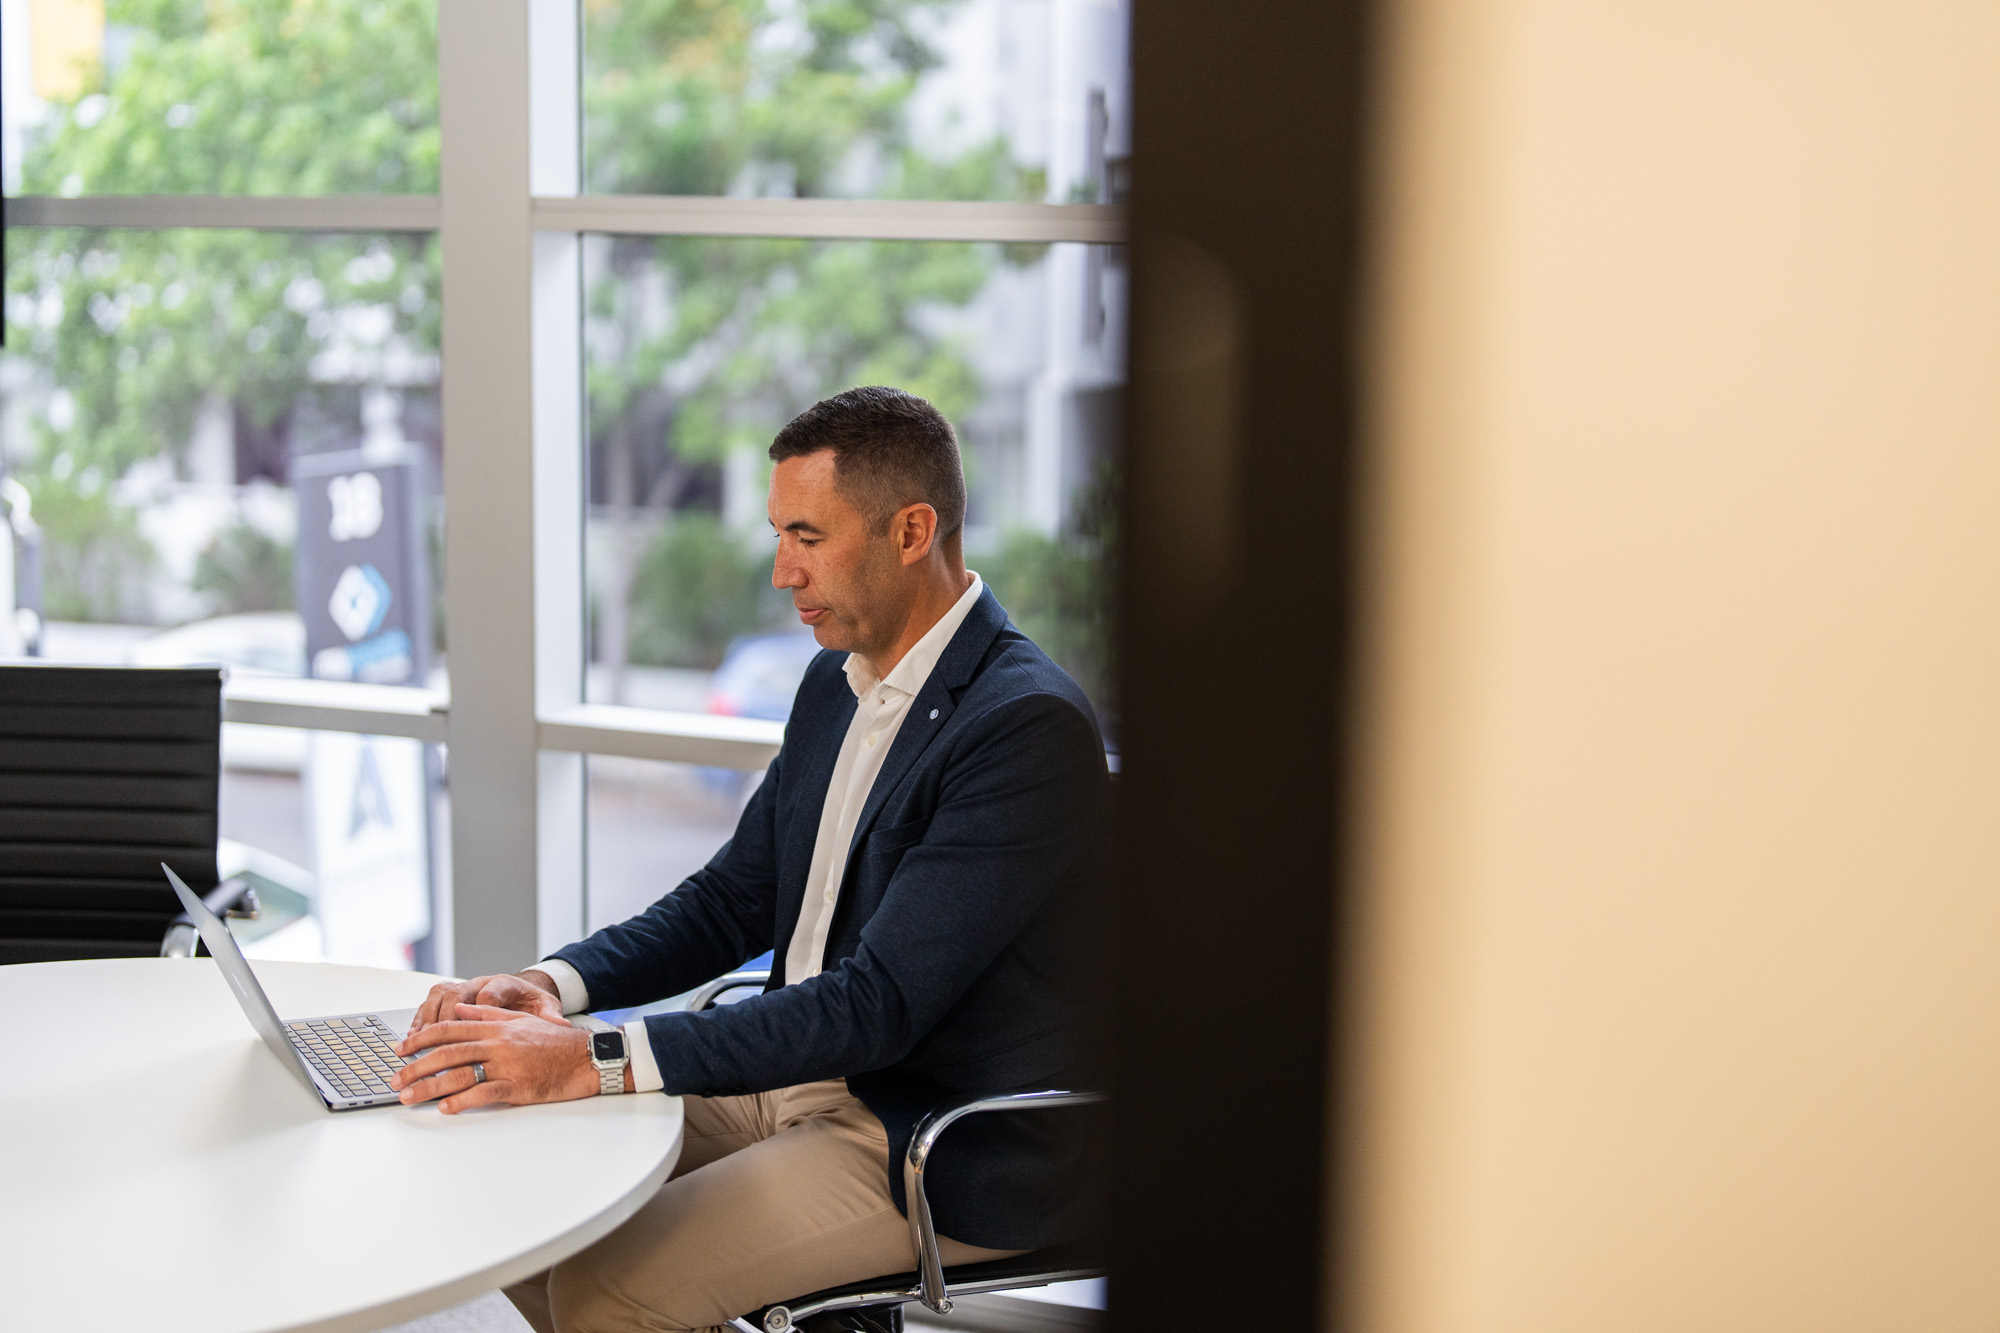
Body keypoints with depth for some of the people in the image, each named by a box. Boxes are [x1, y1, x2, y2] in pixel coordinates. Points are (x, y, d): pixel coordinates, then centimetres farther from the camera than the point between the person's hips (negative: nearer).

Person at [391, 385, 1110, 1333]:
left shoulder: (1029, 725, -22)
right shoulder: (837, 683, 8)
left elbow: (879, 1006, -28)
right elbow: (733, 899, 14)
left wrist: (602, 1061, -32)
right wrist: (555, 985, -6)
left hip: (951, 1154, -9)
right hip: (797, 1079, 9)